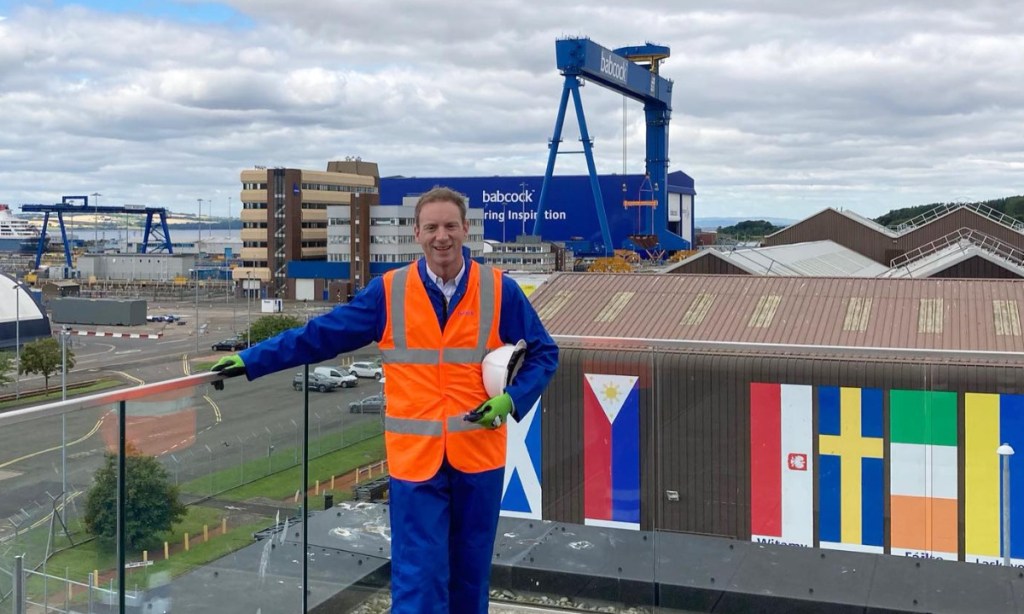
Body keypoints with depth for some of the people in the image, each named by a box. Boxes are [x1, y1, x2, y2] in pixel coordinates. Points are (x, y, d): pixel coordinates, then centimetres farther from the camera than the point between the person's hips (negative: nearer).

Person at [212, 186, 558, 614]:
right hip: (415, 458, -1)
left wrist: (511, 400, -11)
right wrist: (250, 360, -2)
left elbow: (543, 353, 5)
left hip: (478, 454, 1)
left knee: (470, 573, 16)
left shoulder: (500, 290, -1)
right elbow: (320, 334, 1)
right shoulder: (388, 292, -1)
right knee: (418, 578, -1)